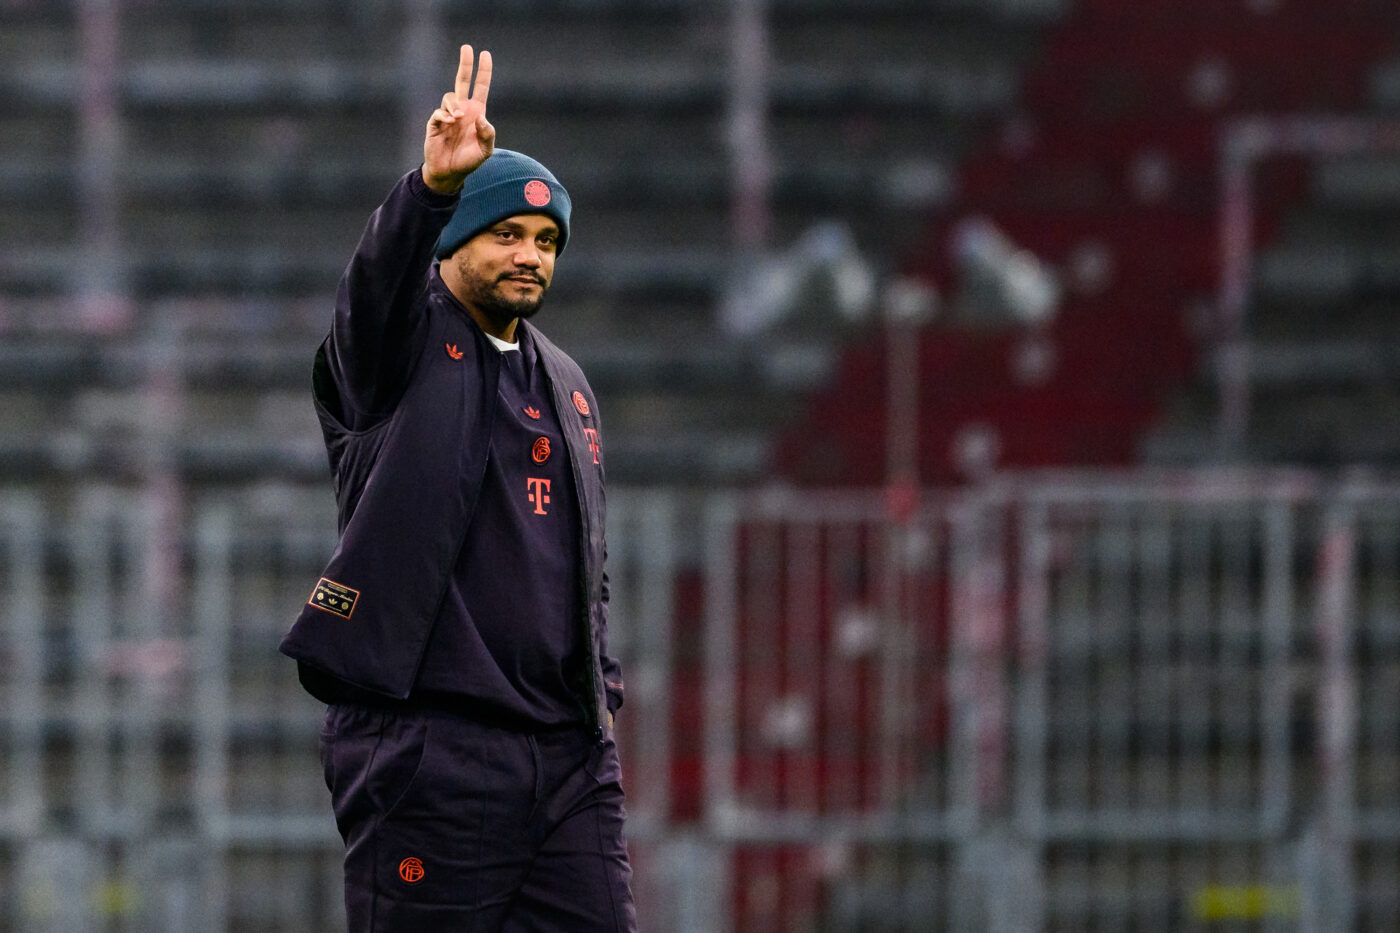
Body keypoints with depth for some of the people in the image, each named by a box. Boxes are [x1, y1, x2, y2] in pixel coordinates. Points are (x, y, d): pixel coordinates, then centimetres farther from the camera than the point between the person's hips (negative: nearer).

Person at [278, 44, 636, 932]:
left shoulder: (567, 384, 21)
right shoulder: (402, 350, 2)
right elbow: (379, 281, -22)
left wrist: (602, 691, 15)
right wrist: (434, 185, -41)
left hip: (569, 756, 6)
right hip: (429, 748, -6)